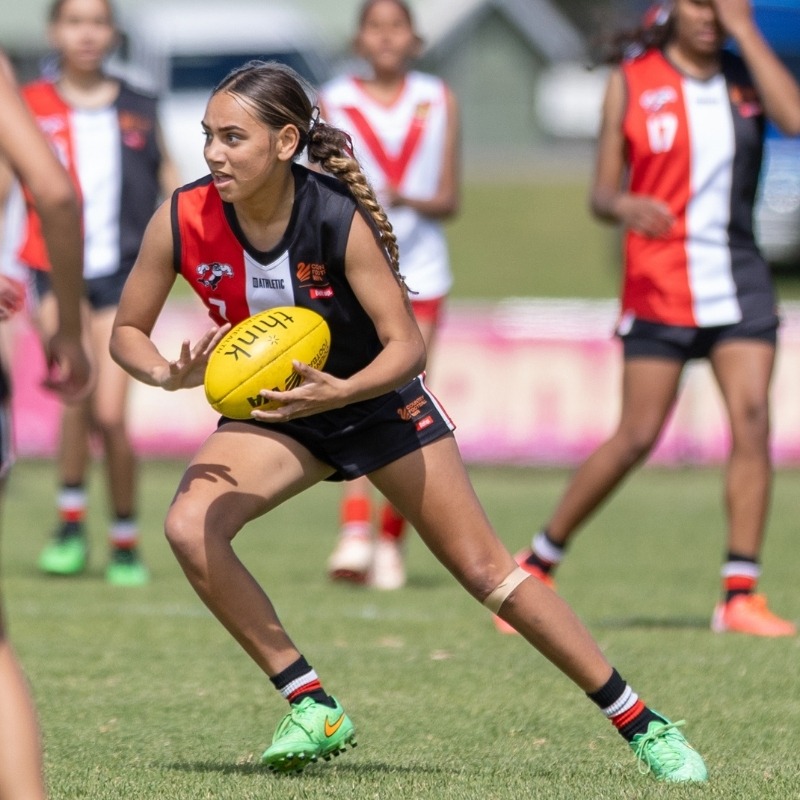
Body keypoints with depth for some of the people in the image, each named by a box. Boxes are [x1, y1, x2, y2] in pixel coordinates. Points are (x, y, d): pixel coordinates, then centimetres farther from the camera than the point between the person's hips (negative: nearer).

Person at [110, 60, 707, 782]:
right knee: (190, 527, -23)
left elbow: (407, 347, -25)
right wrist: (170, 375, -31)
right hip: (273, 409, 3)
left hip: (376, 400, -3)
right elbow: (126, 333, -9)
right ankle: (314, 711, -13)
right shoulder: (182, 222, -21)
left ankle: (641, 723, 8)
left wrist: (342, 392, -45)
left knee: (485, 570, -3)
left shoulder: (339, 220, -29)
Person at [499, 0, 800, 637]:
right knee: (636, 438, -4)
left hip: (737, 278, 2)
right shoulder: (632, 80, 1)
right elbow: (601, 193, 2)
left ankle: (741, 596, -7)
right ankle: (539, 562, 14)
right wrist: (624, 207, -22)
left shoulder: (746, 75, 7)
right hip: (659, 286, -2)